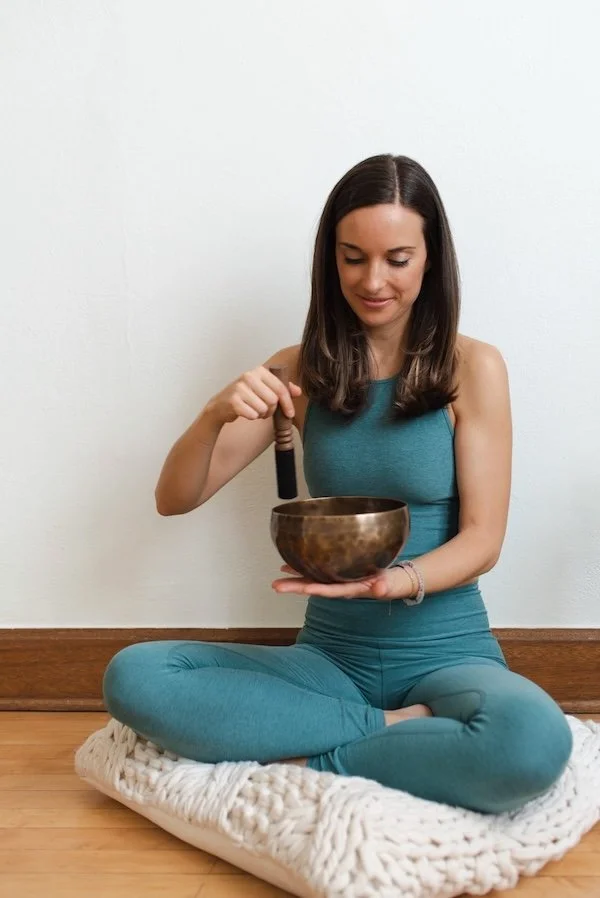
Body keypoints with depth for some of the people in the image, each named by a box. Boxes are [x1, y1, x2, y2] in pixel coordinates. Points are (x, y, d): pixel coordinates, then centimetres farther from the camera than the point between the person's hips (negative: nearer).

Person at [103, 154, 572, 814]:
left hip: (446, 655, -2)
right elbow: (173, 499, 2)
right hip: (331, 658, 3)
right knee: (132, 678, -20)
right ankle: (392, 732, -14)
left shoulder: (472, 368, -4)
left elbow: (483, 537, -6)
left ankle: (307, 766, -15)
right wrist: (215, 416, -19)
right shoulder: (299, 372, 4)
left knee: (535, 742, -36)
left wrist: (395, 581, -26)